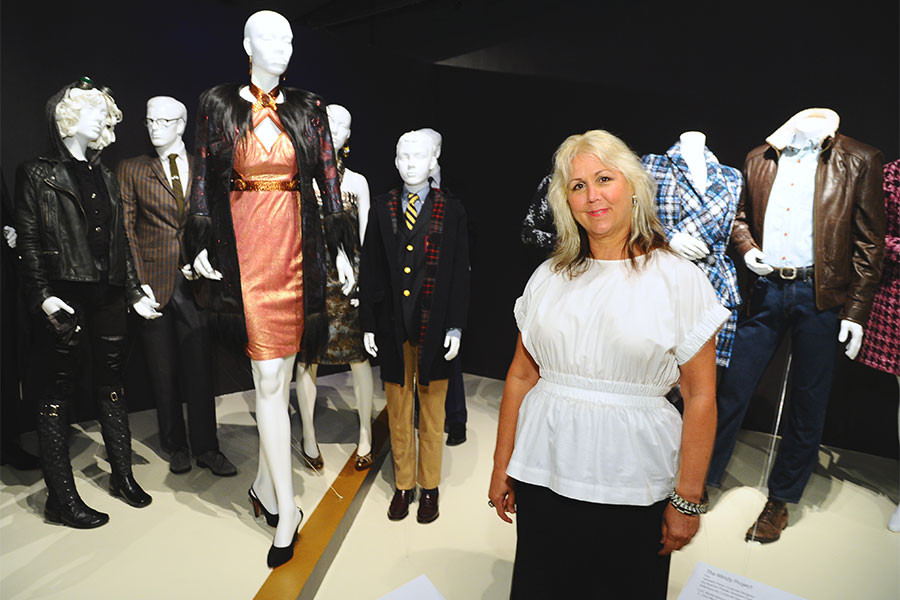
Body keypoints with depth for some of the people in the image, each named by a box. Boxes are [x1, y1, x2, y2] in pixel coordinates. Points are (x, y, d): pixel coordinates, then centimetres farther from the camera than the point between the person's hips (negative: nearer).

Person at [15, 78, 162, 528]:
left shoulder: (105, 177, 18)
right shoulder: (37, 174, 2)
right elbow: (29, 242, -4)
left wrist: (135, 293, 12)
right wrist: (44, 296, -15)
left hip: (109, 295, 6)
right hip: (66, 299, -5)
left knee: (112, 381, 10)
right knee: (60, 387, 0)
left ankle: (123, 475, 22)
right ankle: (61, 496, 10)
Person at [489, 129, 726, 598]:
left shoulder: (679, 279, -5)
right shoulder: (548, 277, 3)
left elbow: (701, 398, -6)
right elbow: (521, 376, 5)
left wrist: (687, 500, -6)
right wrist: (502, 466, 6)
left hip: (636, 490, -2)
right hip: (543, 479, 3)